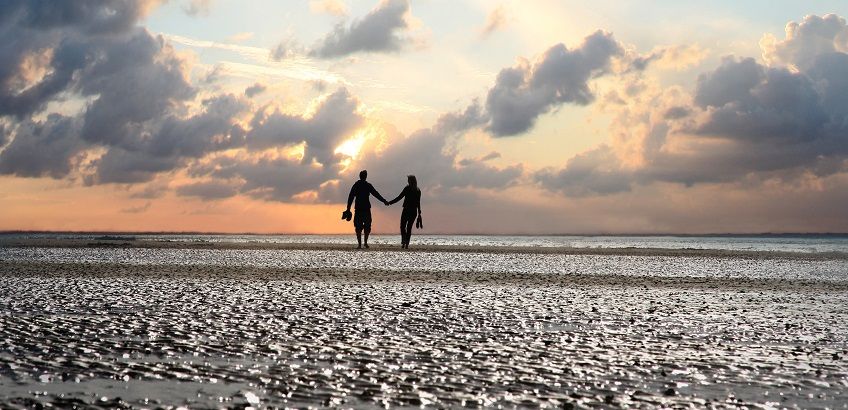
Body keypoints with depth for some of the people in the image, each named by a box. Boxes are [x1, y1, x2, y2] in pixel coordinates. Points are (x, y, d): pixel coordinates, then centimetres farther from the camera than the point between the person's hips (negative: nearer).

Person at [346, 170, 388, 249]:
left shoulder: (355, 186, 4)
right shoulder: (368, 186, -2)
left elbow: (350, 198, 3)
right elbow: (376, 194, 1)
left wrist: (348, 209, 5)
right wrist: (384, 201, 10)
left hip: (358, 209, 1)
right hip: (366, 209, -1)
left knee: (358, 227, 4)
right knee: (367, 226, 12)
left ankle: (359, 244, -2)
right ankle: (365, 242, 3)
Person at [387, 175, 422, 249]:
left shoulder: (407, 189, -6)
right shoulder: (418, 191, 8)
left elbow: (399, 197, -7)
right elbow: (418, 203, 9)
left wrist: (390, 202, -1)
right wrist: (419, 213, 15)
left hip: (407, 210, -4)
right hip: (414, 211, 4)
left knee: (402, 226, 3)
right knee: (409, 227, 9)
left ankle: (403, 241, -16)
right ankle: (407, 244, 5)